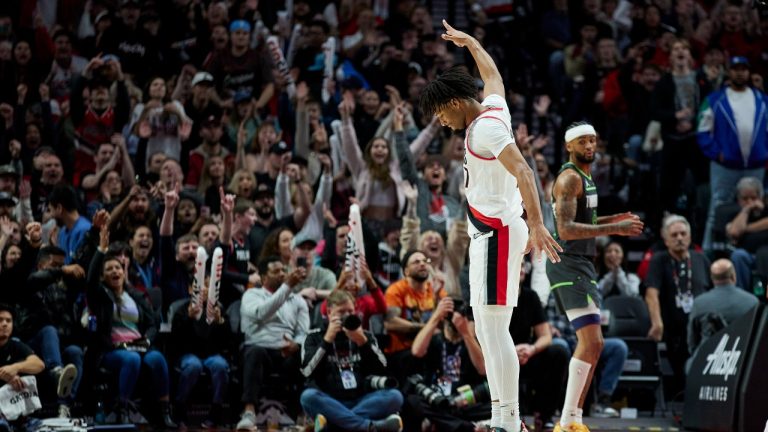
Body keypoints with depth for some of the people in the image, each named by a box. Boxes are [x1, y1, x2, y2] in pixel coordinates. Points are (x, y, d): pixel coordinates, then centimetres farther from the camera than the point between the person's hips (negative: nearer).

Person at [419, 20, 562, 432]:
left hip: (498, 233, -10)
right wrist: (468, 41, 49)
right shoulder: (493, 106, 11)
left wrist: (536, 224, -35)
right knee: (485, 330, 10)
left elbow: (523, 172, -26)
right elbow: (492, 74, 34)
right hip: (486, 233, 10)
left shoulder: (484, 129, -15)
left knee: (494, 330, -13)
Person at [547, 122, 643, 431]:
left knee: (591, 344, 13)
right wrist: (614, 229, -29)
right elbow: (566, 229, -26)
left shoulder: (585, 177, 17)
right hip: (569, 266, -11)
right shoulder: (570, 178, -15)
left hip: (582, 265, 11)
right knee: (591, 342, -17)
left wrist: (614, 219, 17)